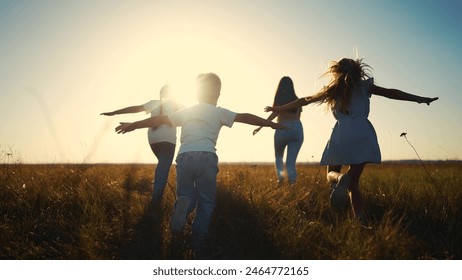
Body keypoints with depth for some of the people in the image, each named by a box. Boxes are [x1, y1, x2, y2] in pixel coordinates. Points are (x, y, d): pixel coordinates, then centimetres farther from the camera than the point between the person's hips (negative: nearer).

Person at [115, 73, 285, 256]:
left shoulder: (186, 112, 23)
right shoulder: (218, 112, 15)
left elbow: (158, 120, 23)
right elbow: (244, 117, 11)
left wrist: (132, 125, 31)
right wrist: (272, 124, 17)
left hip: (184, 157, 2)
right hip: (207, 157, -2)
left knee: (187, 195, 15)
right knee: (206, 203, 8)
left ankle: (184, 204, -23)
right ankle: (197, 245, -4)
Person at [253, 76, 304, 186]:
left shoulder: (279, 99, 4)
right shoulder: (296, 100, 15)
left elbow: (274, 113, -10)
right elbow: (298, 116, 15)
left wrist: (260, 126, -12)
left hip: (283, 128, -2)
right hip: (297, 128, 2)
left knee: (278, 156, 21)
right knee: (291, 161, 0)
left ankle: (280, 177, 1)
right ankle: (292, 181, -21)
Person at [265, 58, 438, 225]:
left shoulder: (333, 90, 19)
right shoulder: (364, 86, 18)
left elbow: (304, 101, 23)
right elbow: (390, 93, 14)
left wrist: (279, 108, 33)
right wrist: (420, 99, 17)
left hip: (341, 134, -1)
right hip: (363, 134, 1)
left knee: (332, 174, 13)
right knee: (353, 182, 7)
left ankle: (340, 178, -25)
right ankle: (361, 220, -11)